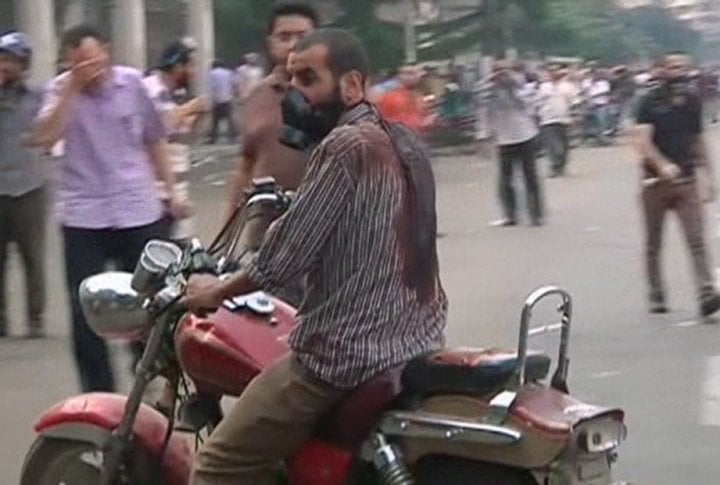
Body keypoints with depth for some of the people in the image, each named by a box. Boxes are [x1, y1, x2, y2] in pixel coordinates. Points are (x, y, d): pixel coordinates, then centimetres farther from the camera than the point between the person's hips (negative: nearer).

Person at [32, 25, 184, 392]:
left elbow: (154, 140, 15)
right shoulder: (62, 91, 0)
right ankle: (98, 395, 10)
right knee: (84, 312, 1)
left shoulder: (133, 83, 4)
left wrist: (171, 189, 13)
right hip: (83, 216, -1)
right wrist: (72, 87, -19)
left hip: (138, 211, 1)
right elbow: (44, 137, -18)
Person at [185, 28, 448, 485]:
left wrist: (218, 290, 1)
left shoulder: (345, 147, -16)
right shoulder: (405, 142, 12)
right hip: (418, 340, 10)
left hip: (348, 355, -10)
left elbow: (287, 253, -14)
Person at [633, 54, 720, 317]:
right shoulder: (651, 102, -6)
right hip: (656, 180, -2)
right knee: (654, 244, 8)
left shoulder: (693, 101, 8)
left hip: (686, 180, 2)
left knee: (697, 240, -11)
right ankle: (656, 296, 21)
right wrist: (663, 165, -32)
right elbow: (642, 141, -16)